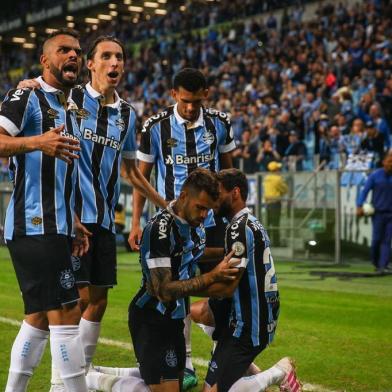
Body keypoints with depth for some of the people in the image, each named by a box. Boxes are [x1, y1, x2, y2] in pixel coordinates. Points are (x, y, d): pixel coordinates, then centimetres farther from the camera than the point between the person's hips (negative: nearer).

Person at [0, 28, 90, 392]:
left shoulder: (67, 110, 21)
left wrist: (73, 222, 23)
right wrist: (37, 141, -39)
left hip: (53, 227, 10)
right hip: (35, 226, -10)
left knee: (39, 317, 11)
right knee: (66, 313, -11)